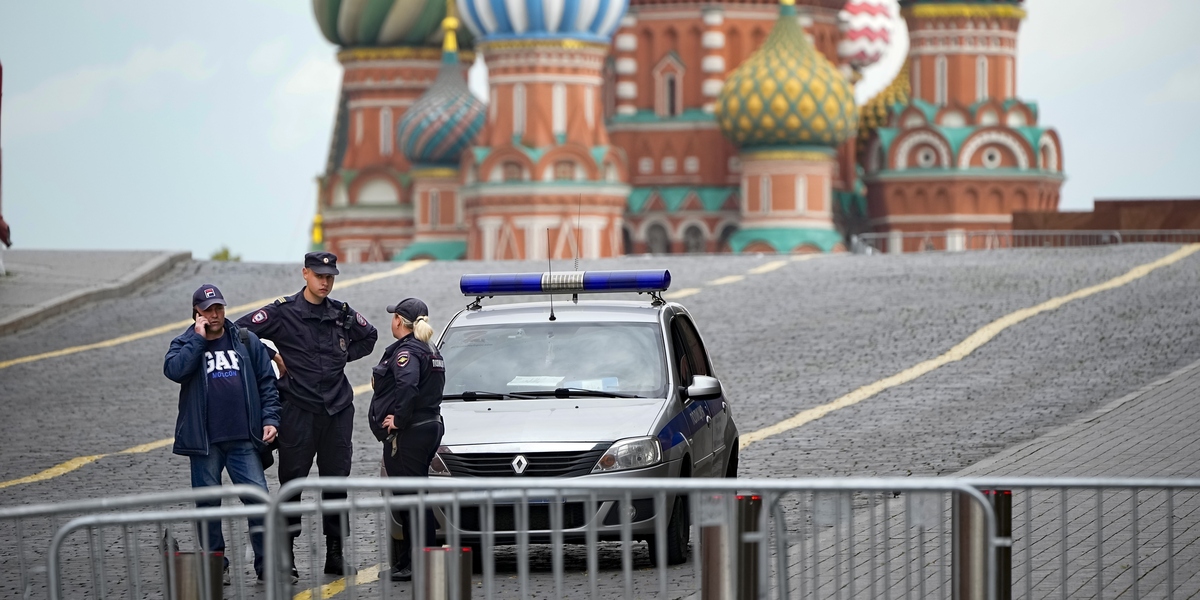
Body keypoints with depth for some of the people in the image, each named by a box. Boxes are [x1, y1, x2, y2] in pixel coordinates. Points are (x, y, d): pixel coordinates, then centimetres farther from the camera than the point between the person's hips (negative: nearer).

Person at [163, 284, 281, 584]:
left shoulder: (246, 341, 9)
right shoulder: (185, 344, 4)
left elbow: (266, 382, 10)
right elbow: (173, 370, -18)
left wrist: (270, 419, 0)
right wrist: (199, 338, -13)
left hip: (244, 439, 1)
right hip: (204, 441, -1)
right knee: (208, 503, 4)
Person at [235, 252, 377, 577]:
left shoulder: (342, 314, 10)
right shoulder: (283, 312, -3)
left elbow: (369, 336, 28)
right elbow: (240, 331, -7)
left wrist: (343, 356, 14)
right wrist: (271, 359, -5)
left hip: (338, 410, 4)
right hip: (298, 411, -4)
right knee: (291, 482, -3)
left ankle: (335, 555, 12)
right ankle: (285, 555, 0)